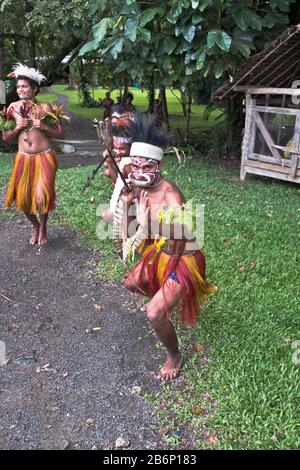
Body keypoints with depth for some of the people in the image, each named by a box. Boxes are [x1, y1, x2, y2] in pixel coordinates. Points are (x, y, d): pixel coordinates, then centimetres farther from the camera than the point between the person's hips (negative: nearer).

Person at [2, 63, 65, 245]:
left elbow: (61, 134, -3)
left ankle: (43, 226, 19)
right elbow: (5, 137, 6)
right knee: (22, 198, 4)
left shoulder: (45, 107, -5)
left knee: (42, 196, -12)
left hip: (44, 157, -3)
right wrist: (17, 127, -12)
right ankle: (35, 226, 33)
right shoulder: (13, 108, 1)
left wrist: (44, 127, -17)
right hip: (23, 158, 3)